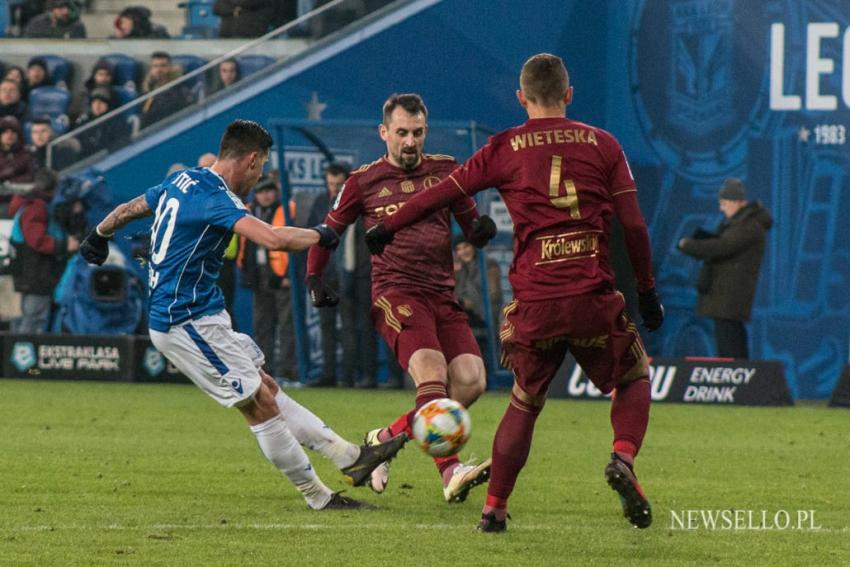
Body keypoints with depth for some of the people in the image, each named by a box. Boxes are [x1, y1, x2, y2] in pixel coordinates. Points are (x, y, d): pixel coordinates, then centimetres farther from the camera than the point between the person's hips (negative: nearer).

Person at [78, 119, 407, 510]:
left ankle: (349, 456, 12)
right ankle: (318, 497, -2)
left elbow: (127, 209, 25)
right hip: (187, 322, -10)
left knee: (267, 389, 10)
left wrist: (99, 236, 44)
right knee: (260, 404, -7)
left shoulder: (181, 181, 9)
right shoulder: (214, 198, -21)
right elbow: (273, 238, -33)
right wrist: (318, 235, -15)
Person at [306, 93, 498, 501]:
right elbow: (328, 231, 19)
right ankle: (450, 472, -35)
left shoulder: (445, 170, 14)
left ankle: (387, 438, 6)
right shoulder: (364, 181, 7)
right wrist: (314, 278, 5)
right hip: (395, 292, -4)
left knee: (471, 381, -12)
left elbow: (471, 227, 19)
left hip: (443, 295, 4)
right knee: (432, 375, -26)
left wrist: (482, 229, -5)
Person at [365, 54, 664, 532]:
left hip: (534, 303, 1)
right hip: (593, 296, -1)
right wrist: (648, 292, 14)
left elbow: (443, 194, 9)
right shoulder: (602, 144, 6)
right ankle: (624, 460, -8)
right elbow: (634, 224, 5)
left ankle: (495, 508, 14)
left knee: (526, 402, 17)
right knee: (634, 377, 19)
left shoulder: (505, 148, 5)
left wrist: (386, 229, 23)